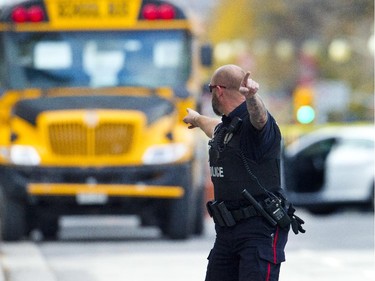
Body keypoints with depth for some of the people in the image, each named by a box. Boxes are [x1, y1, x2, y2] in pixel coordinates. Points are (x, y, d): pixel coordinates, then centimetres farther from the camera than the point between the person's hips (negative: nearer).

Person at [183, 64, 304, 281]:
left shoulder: (255, 123, -13)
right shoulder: (225, 127, 16)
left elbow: (258, 116, -39)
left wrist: (252, 96, -62)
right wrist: (198, 120, 65)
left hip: (260, 230, -9)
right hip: (227, 230, 9)